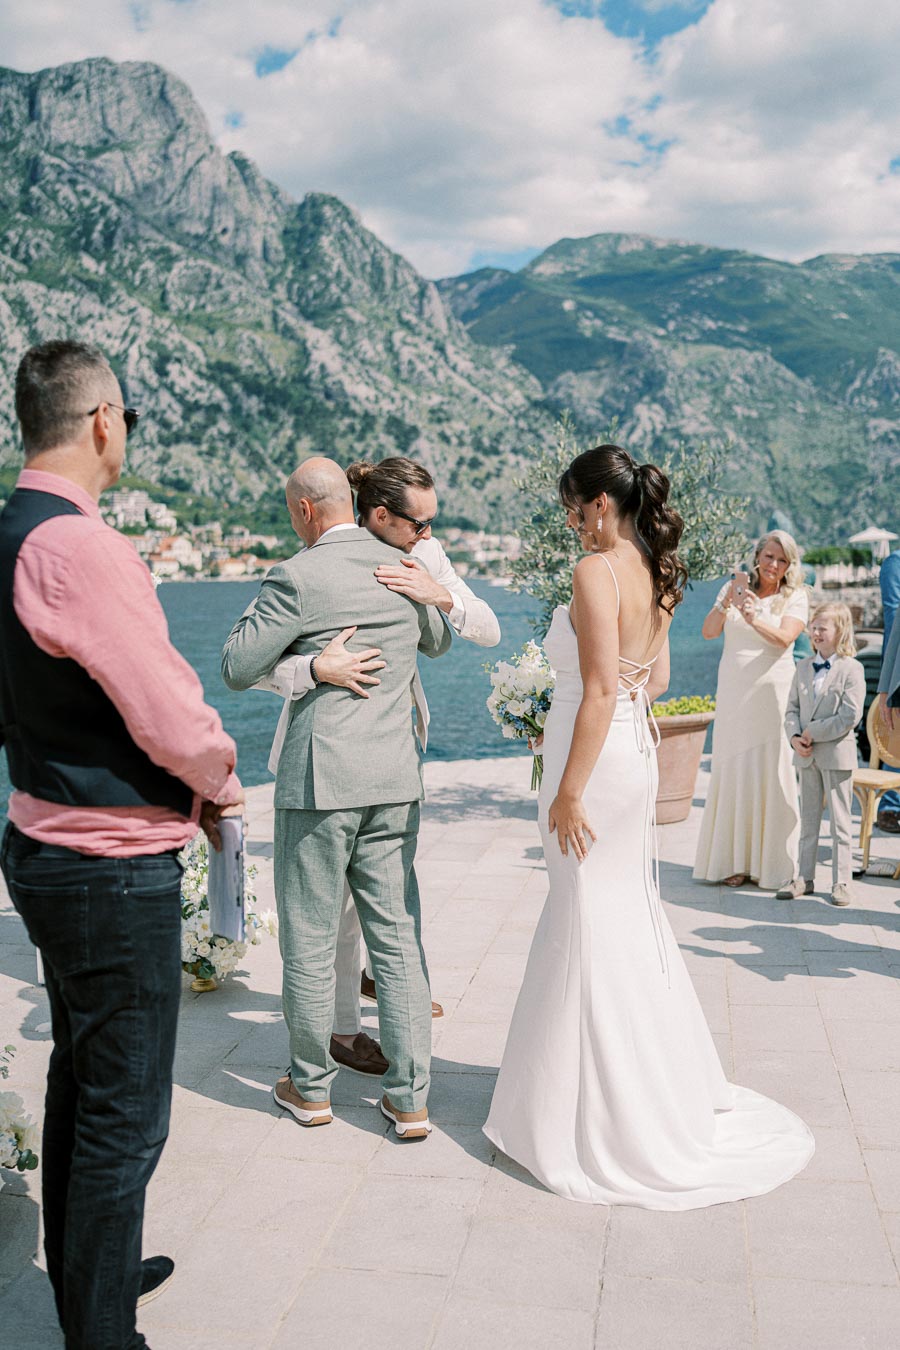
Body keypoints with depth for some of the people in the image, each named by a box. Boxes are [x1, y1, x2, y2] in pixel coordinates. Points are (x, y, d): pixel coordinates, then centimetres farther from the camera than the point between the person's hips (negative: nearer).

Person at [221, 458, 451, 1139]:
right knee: (399, 941, 10)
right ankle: (410, 1099, 16)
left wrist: (260, 609, 11)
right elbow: (438, 641, 25)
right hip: (395, 782, 5)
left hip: (319, 782, -5)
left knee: (310, 944, 10)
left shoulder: (298, 578, -12)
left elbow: (238, 669, -4)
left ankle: (311, 1088, 26)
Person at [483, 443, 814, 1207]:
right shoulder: (654, 575, 10)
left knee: (589, 928, 2)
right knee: (629, 916, 20)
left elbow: (601, 691, -22)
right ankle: (667, 1086, 35)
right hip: (638, 751, 9)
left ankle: (602, 1117, 15)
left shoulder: (596, 571, -17)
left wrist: (568, 792, -20)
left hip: (597, 757, -9)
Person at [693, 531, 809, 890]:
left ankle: (772, 864, 6)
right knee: (732, 770, 2)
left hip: (773, 693, -2)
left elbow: (785, 637, -15)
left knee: (770, 773, -3)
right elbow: (708, 632, -2)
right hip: (733, 693, 2)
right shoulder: (735, 588, 8)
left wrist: (754, 619, -33)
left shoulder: (796, 597, 2)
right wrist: (725, 604, -20)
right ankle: (735, 860, 9)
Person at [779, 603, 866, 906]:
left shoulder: (851, 668, -9)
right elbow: (792, 708, 9)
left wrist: (813, 733, -16)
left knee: (839, 821, 3)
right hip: (807, 755, 6)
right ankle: (804, 878, 21)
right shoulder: (804, 667, 9)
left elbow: (850, 716, -16)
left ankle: (841, 882, 11)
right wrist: (795, 737, -9)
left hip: (836, 755, -5)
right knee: (808, 819, 13)